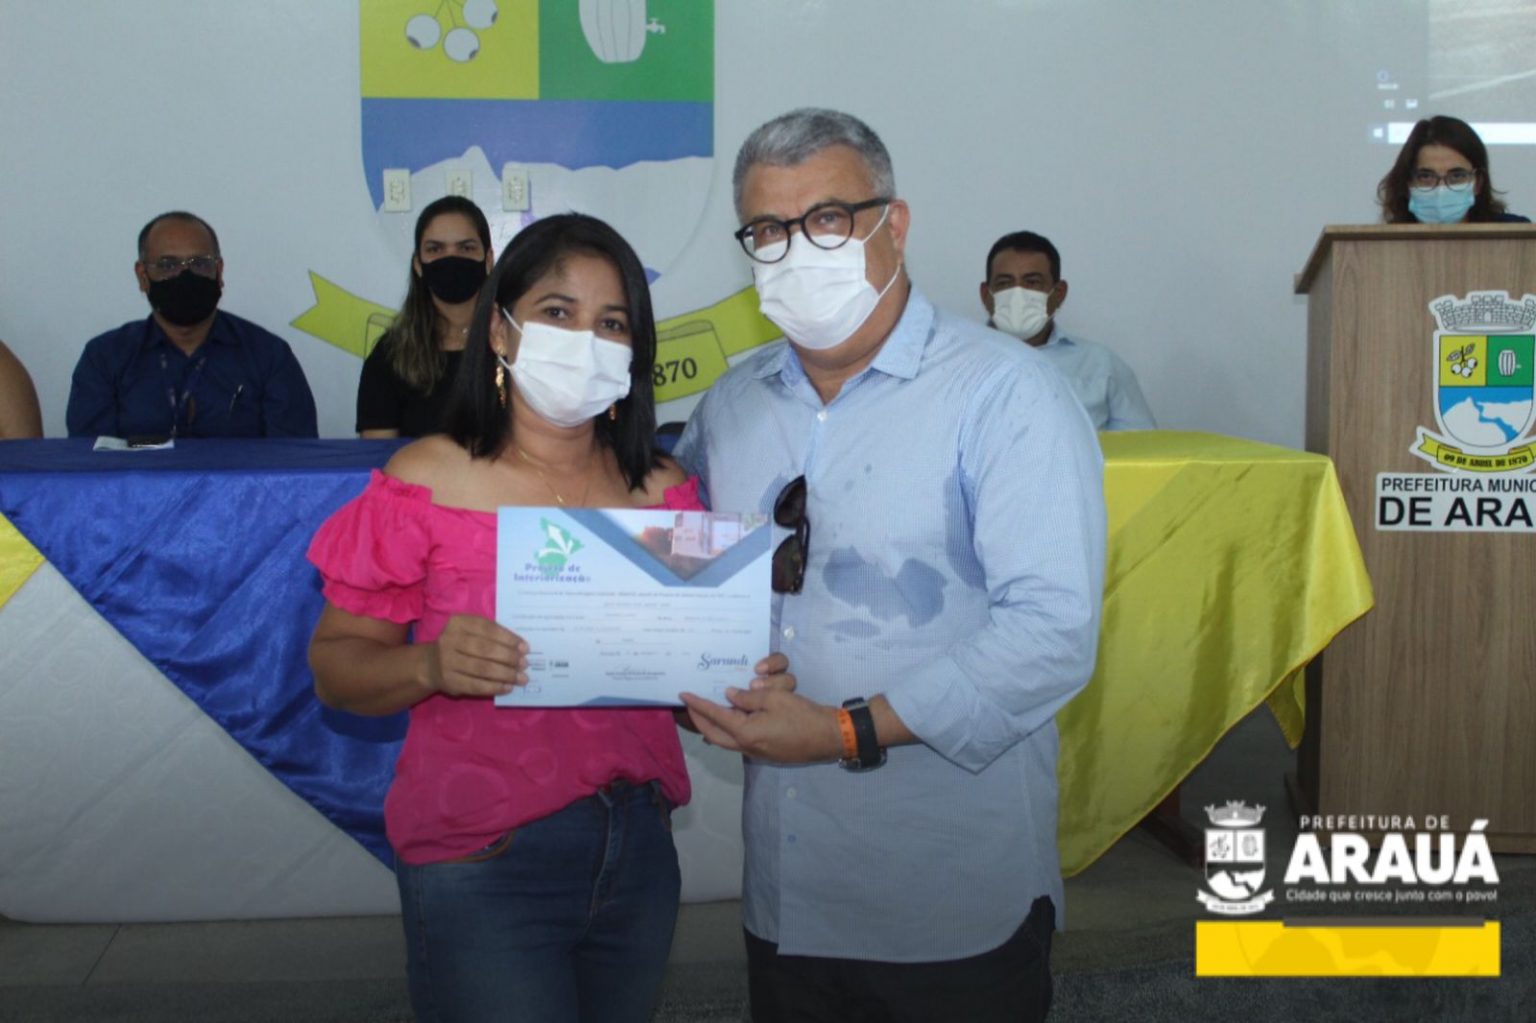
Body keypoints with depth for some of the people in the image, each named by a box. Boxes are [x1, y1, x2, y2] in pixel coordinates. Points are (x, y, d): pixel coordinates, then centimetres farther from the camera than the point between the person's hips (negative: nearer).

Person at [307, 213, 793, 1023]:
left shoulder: (665, 492, 4)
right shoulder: (427, 483, -8)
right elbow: (335, 665, -6)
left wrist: (748, 683, -10)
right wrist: (430, 666, -25)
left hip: (639, 850, 5)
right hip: (482, 864, -4)